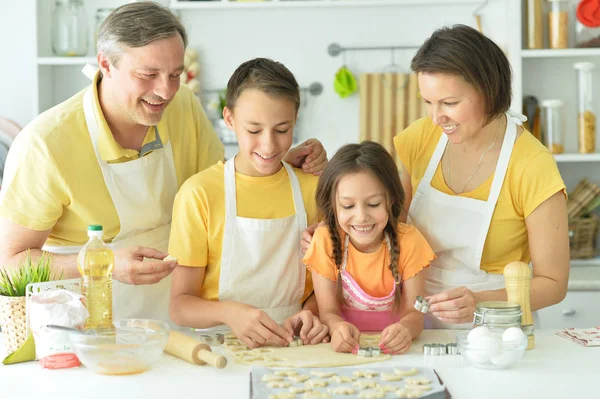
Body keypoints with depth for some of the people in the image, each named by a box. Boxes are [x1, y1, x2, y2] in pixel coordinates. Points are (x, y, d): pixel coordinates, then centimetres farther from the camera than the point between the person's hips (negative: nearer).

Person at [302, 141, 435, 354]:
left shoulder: (408, 240, -10)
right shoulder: (325, 241, -10)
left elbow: (413, 313, -12)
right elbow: (328, 311, -11)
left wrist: (405, 329, -35)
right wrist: (337, 328, -33)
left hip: (393, 351, 0)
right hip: (346, 347, 0)